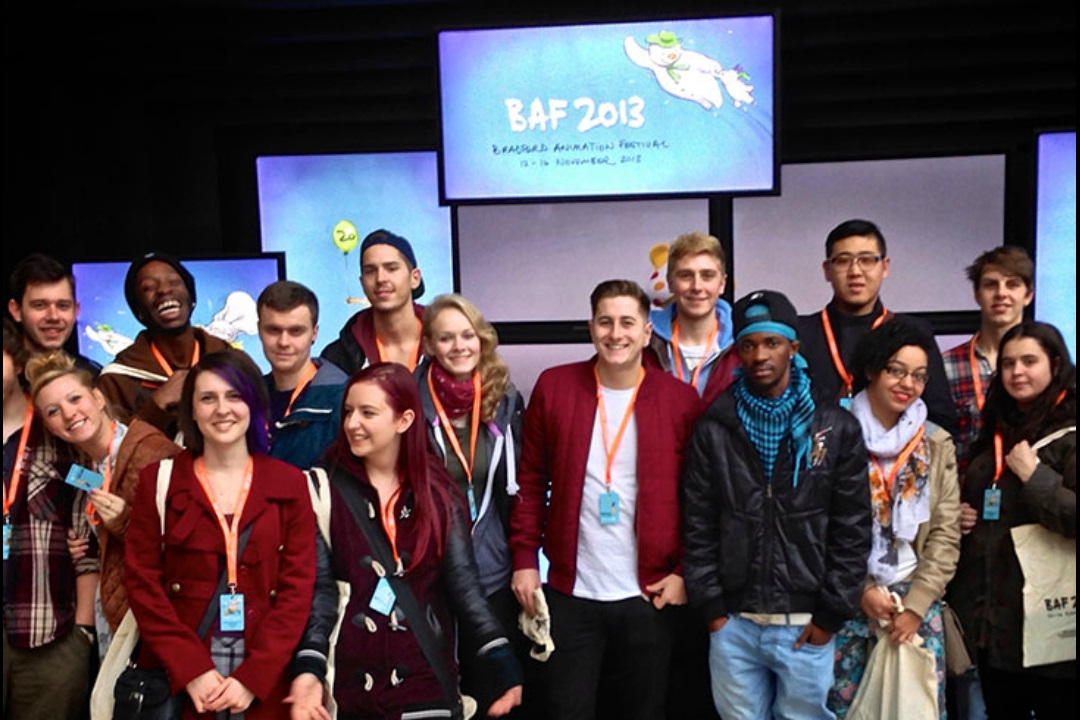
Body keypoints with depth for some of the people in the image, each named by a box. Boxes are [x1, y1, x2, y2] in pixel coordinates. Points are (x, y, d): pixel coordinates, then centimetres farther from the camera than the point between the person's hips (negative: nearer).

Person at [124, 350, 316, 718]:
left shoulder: (289, 483, 2)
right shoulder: (158, 481, 2)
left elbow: (298, 587, -2)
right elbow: (142, 582, -2)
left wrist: (252, 677, -11)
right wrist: (191, 670, -11)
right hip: (177, 679, 0)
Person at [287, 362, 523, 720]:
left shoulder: (438, 492, 0)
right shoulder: (329, 487, -3)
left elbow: (462, 581, -3)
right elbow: (318, 586, -6)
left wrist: (504, 666, -13)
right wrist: (309, 668, -19)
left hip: (425, 681, 1)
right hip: (349, 684, 0)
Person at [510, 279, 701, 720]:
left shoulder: (681, 399, -3)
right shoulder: (553, 387, -2)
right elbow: (531, 481, 3)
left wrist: (685, 570, -5)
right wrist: (524, 559, -2)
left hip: (649, 594, 0)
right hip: (571, 592, 0)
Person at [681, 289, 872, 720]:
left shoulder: (837, 428, 0)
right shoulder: (713, 429, 2)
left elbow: (853, 529, -1)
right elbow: (698, 526, 3)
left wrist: (831, 615, -5)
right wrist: (710, 606, -3)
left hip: (807, 625, -1)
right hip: (733, 624, 1)